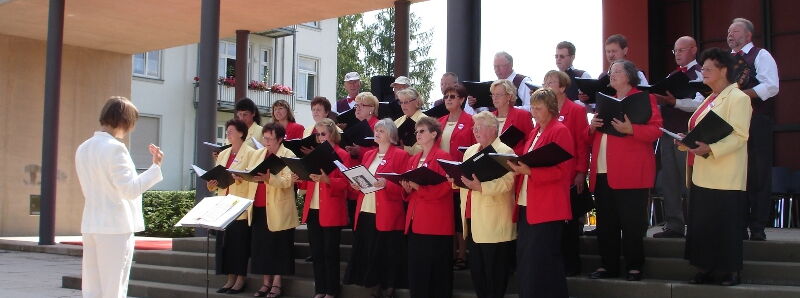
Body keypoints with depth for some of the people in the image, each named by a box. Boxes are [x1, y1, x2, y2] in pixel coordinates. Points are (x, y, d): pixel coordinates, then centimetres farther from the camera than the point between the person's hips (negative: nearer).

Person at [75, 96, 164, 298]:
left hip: (90, 226, 8)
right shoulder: (115, 148, -14)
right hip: (115, 227, -8)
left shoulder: (83, 148, 11)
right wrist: (156, 166, -12)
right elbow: (130, 189, -17)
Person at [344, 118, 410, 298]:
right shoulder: (368, 155, 18)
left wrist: (385, 184, -23)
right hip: (365, 212, 6)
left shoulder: (400, 155, -2)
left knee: (387, 255, -2)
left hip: (387, 215, -6)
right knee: (368, 253, 6)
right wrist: (356, 185, 3)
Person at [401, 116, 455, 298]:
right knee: (416, 268, 8)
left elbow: (445, 188, -15)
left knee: (436, 270, -3)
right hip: (415, 222, 7)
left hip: (435, 223, -7)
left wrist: (419, 187, -22)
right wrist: (407, 189, -3)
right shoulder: (413, 160, 17)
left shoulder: (443, 157, -5)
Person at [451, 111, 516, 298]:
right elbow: (464, 178, 21)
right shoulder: (470, 151, 17)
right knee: (476, 269, 13)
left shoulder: (505, 152, -8)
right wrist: (456, 178, -1)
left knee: (494, 272, -2)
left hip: (493, 223, -8)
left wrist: (480, 186, -31)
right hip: (472, 219, 8)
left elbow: (507, 182, -21)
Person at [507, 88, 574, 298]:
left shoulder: (560, 131, -7)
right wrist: (519, 167, 3)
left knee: (542, 264, -6)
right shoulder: (535, 131, 18)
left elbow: (562, 170, -14)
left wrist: (529, 171, -22)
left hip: (547, 207, -8)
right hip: (527, 205, 8)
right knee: (525, 262, 9)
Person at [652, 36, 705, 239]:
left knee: (689, 182, -6)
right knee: (669, 181, 7)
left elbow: (698, 103, -18)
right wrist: (658, 99, -3)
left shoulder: (698, 74, -4)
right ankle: (673, 225, 12)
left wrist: (674, 101, -29)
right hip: (667, 131, 7)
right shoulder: (671, 76, 19)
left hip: (686, 135, -7)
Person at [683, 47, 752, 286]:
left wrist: (710, 149, -29)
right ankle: (705, 270, 16)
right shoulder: (709, 100, 19)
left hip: (725, 177, -8)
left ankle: (732, 272, 7)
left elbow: (739, 136, -17)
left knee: (725, 224, -3)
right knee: (701, 223, 8)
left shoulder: (738, 98, -8)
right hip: (703, 175, 8)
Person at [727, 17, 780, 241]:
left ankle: (758, 227, 2)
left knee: (758, 175, -3)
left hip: (757, 123, -6)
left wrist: (740, 94, -18)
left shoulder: (761, 56, -1)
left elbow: (771, 87, -13)